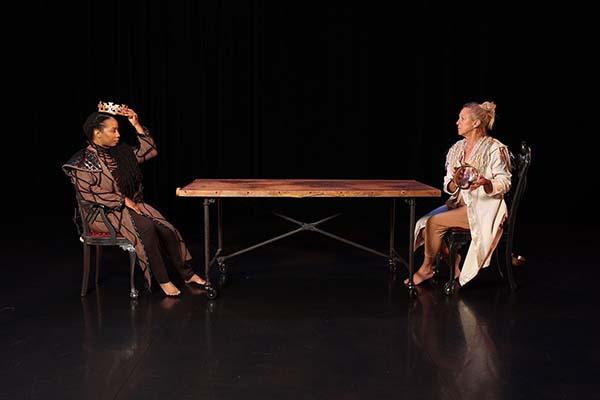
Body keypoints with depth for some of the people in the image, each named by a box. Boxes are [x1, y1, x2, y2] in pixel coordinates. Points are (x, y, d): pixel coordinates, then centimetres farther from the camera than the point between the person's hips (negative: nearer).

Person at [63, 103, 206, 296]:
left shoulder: (120, 152, 11)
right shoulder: (84, 161, -8)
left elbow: (149, 151, 15)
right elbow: (89, 191, -17)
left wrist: (137, 125, 4)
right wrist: (123, 200, -19)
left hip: (132, 204, 6)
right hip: (105, 212, -6)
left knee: (165, 228, -17)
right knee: (146, 227, -32)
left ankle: (187, 274, -7)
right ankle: (162, 281, -24)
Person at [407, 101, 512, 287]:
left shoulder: (495, 148, -8)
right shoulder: (456, 149, 11)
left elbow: (504, 183, -10)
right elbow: (449, 188, 9)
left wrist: (485, 183, -30)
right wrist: (456, 182, -15)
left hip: (484, 207, -7)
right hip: (460, 203, 7)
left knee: (434, 222, -21)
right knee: (424, 222, -13)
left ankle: (427, 268, 1)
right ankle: (454, 268, 0)